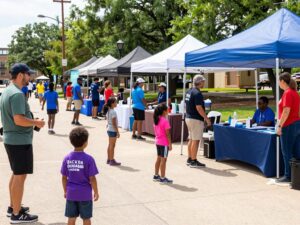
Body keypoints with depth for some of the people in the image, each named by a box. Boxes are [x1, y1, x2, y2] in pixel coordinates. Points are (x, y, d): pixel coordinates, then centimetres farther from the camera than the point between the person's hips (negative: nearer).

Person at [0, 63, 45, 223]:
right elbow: (19, 120, -27)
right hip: (20, 141, -10)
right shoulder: (17, 94, -21)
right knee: (20, 176, -1)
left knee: (16, 174, 20)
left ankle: (13, 207, 30)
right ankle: (17, 214, 7)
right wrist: (37, 122, -13)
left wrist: (31, 121, 15)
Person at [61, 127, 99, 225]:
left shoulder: (67, 158, -4)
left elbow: (64, 178, 2)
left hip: (71, 194, 3)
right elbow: (92, 179, -12)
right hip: (85, 194, -3)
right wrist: (96, 192, 1)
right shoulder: (88, 159, -15)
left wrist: (65, 191, 16)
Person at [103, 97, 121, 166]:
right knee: (112, 146, -2)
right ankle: (112, 160, 3)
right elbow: (114, 123, -20)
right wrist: (117, 132, -17)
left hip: (109, 129, 9)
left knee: (110, 145, 15)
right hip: (113, 130, -9)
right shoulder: (113, 112, -20)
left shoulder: (108, 111, 7)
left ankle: (109, 159, 22)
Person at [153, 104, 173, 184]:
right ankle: (162, 178, 3)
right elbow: (167, 134, -17)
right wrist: (170, 144, -12)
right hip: (164, 143, -8)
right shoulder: (165, 121, -18)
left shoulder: (156, 120, 5)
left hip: (157, 142, 8)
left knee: (159, 158, 17)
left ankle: (156, 175, 26)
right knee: (163, 160, -2)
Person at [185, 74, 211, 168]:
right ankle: (193, 161, -1)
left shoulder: (189, 91, 11)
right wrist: (207, 119, -16)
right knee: (196, 140, -4)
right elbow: (199, 108, -22)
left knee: (191, 139, 15)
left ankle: (189, 159, 21)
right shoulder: (197, 93, -18)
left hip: (188, 117, 10)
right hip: (196, 119, -10)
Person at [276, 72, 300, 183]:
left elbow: (286, 111, -20)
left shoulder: (287, 93, -14)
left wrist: (279, 125, -17)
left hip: (289, 125, -9)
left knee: (287, 152, -1)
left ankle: (288, 176, 4)